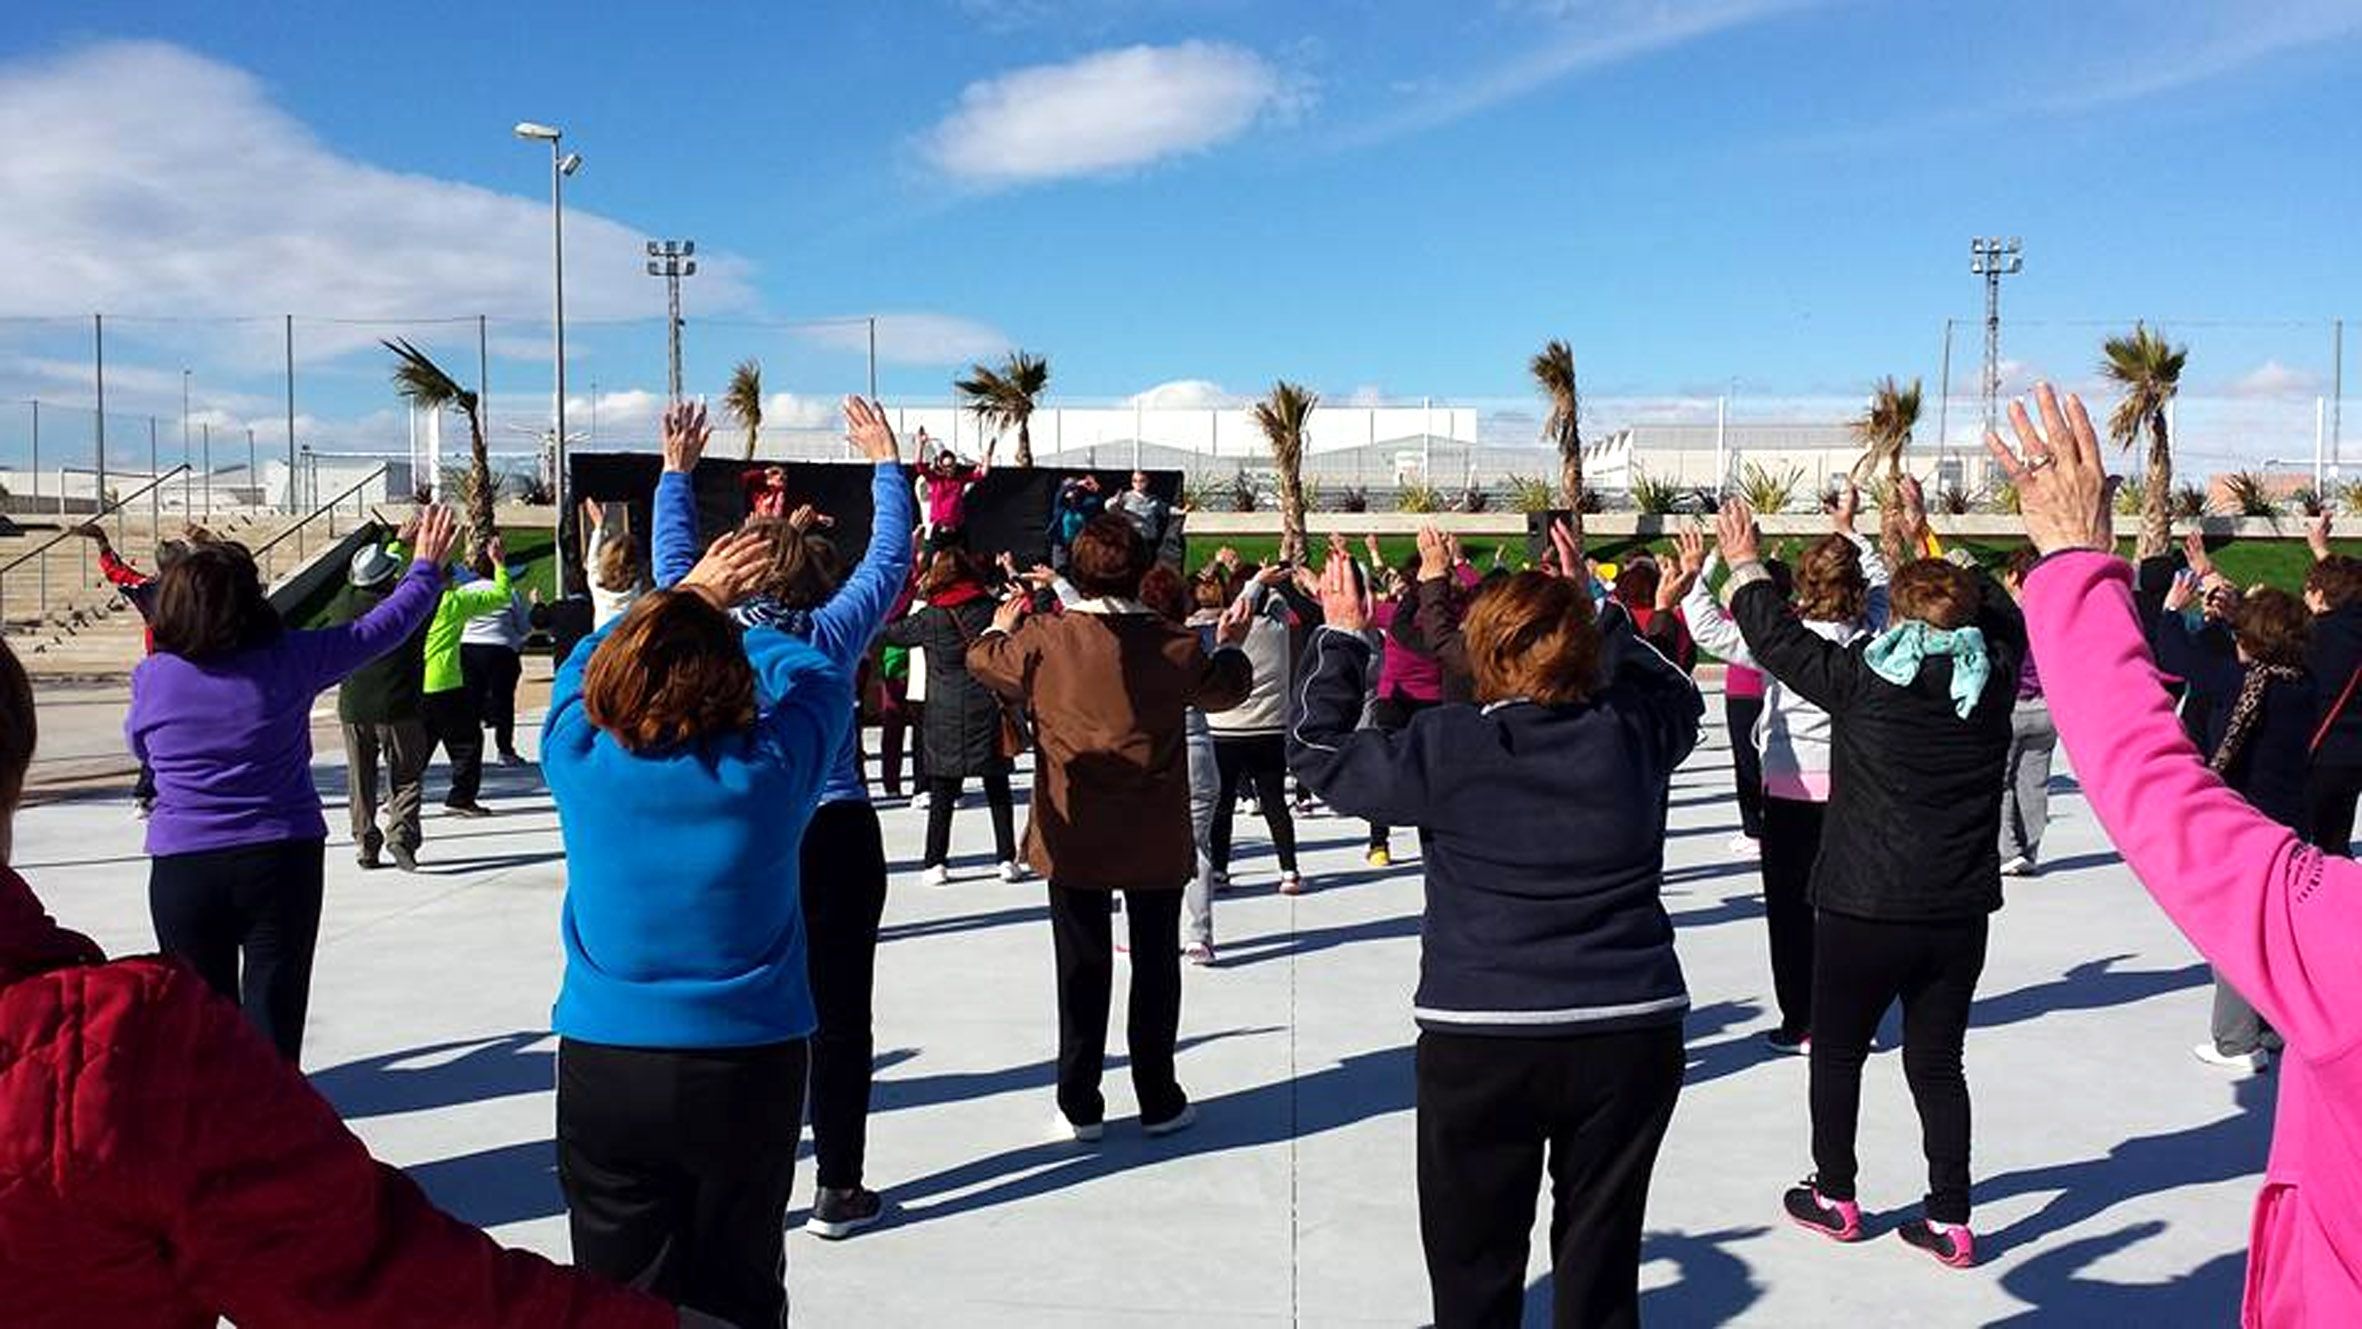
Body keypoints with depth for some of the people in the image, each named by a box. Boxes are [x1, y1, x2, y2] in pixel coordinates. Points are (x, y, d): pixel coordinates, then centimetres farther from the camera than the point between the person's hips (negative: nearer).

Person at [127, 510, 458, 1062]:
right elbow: (381, 629, 2)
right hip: (281, 857, -1)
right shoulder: (287, 659, -9)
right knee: (273, 1003, 5)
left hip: (181, 867, 1)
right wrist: (426, 568, 17)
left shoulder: (151, 676, -4)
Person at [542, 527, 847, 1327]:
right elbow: (822, 676, 6)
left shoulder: (579, 757, -9)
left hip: (603, 1069, 1)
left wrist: (688, 598, 22)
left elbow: (581, 663, 12)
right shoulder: (771, 765, -13)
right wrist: (723, 623, 18)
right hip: (748, 1068, 0)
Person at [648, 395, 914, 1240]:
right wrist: (886, 462, 14)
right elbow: (891, 557, 4)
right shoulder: (832, 632, -7)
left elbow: (673, 560, 15)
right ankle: (839, 1190, 12)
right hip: (836, 837, -2)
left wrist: (676, 470, 25)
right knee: (839, 1015, 6)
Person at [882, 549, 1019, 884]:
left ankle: (936, 862, 6)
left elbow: (891, 631, 5)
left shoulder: (930, 618, -6)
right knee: (997, 788, 10)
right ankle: (1007, 859, 9)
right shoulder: (991, 608, -2)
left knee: (942, 793, 6)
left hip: (946, 713, -2)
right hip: (990, 709, 2)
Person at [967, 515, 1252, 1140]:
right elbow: (1227, 689, 8)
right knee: (1156, 966, 13)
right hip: (1156, 841, 0)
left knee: (1082, 970, 11)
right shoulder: (1176, 644, -11)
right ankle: (1159, 1103, 22)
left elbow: (983, 659, 9)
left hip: (1073, 839, 0)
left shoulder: (1043, 639, -12)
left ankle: (1081, 1106, 18)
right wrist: (1230, 644, 28)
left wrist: (1001, 625, 30)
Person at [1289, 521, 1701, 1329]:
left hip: (1480, 1043, -2)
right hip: (1631, 1035, 3)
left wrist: (1341, 636, 16)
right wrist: (1595, 609, 26)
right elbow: (1680, 696, 24)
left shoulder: (1445, 748, -8)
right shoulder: (1631, 733, 0)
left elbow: (1318, 751, 6)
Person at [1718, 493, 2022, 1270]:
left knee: (1837, 1052, 15)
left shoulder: (1862, 678, -12)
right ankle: (1950, 1222, 18)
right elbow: (2000, 611, 18)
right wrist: (1932, 545, 27)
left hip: (1863, 910, -3)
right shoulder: (1991, 678, -2)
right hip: (1960, 914, 4)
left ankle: (1835, 1199, 28)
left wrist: (1744, 564, 16)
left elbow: (1778, 638, 0)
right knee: (1937, 1063, 14)